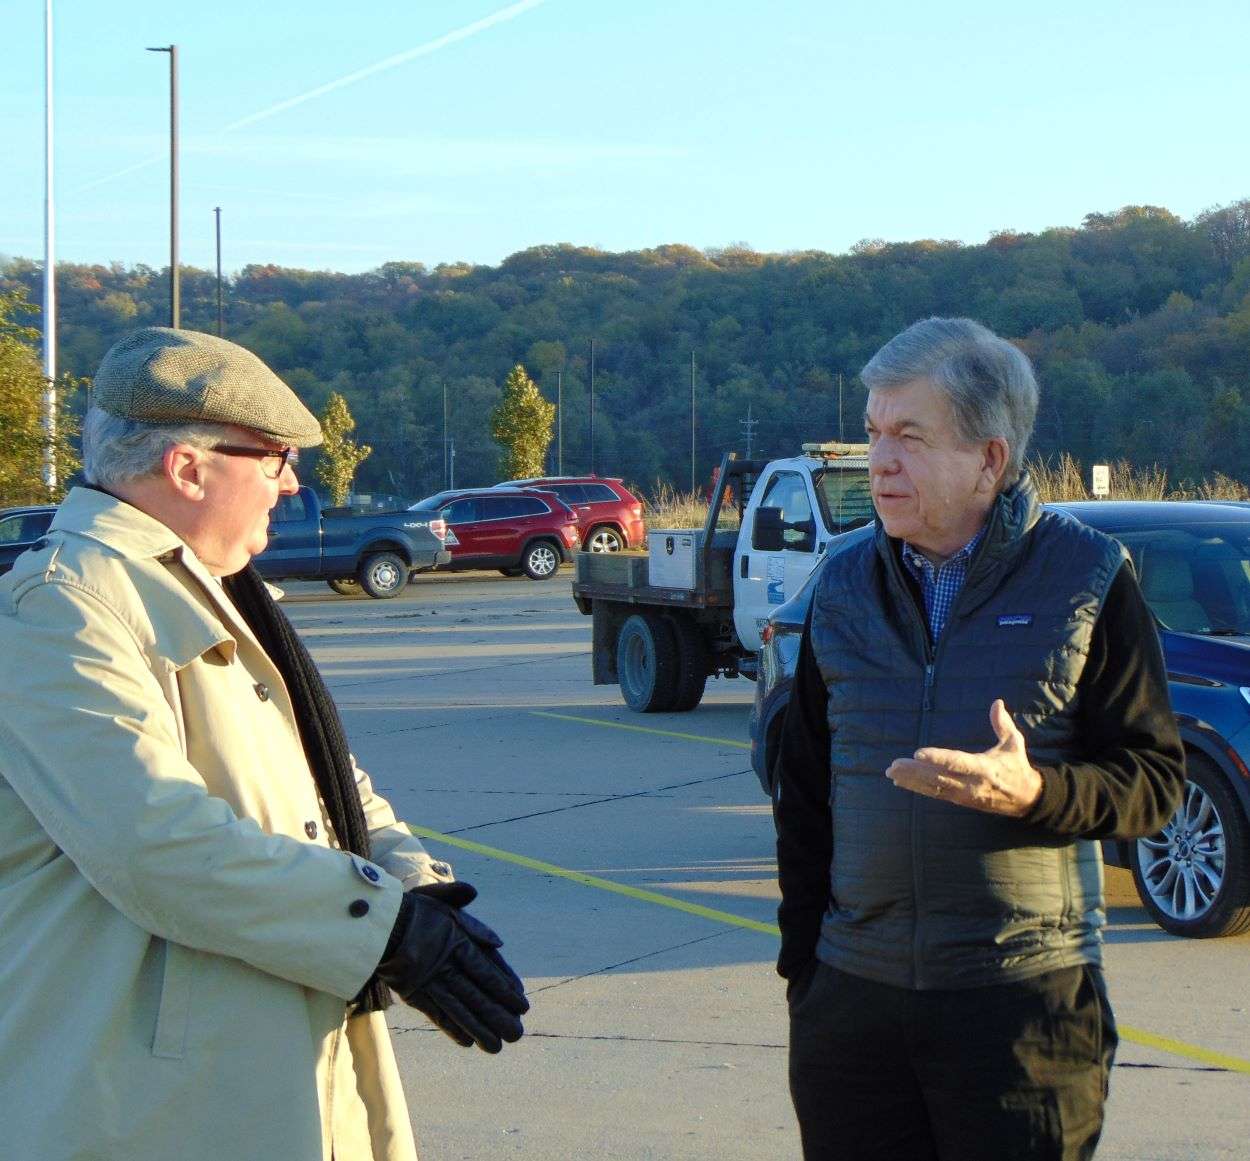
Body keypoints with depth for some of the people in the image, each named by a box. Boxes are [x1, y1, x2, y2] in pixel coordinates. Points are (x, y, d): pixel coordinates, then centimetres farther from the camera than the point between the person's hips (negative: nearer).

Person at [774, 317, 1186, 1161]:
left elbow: (1156, 779, -4)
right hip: (853, 997, 4)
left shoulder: (1087, 579, -2)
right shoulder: (848, 581, 10)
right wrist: (802, 959, 11)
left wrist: (1033, 793, -23)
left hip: (1025, 1000, -4)